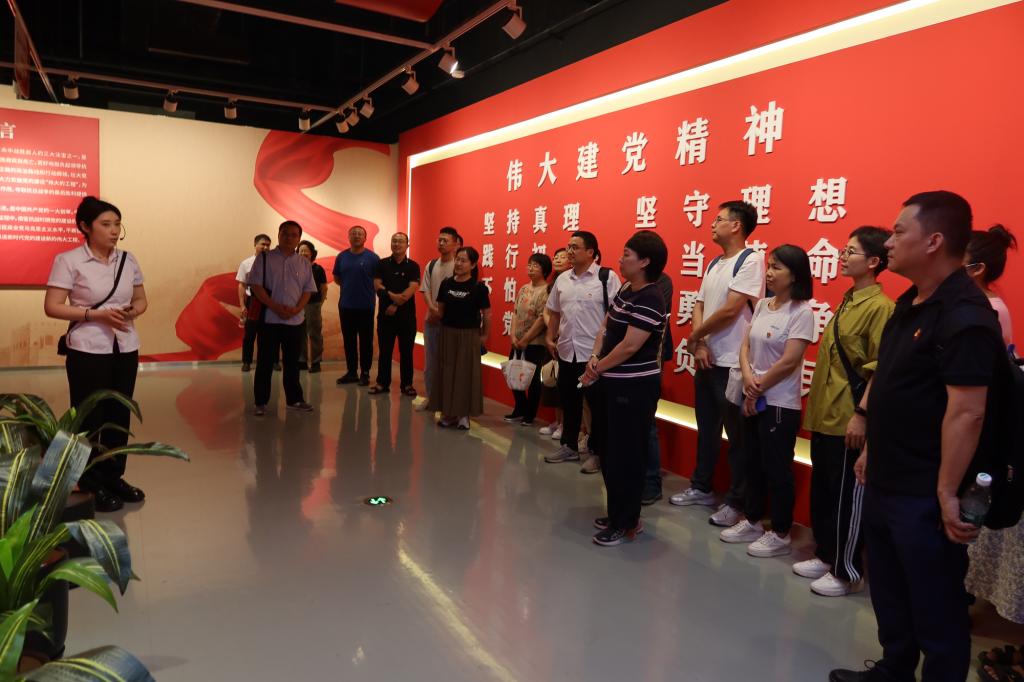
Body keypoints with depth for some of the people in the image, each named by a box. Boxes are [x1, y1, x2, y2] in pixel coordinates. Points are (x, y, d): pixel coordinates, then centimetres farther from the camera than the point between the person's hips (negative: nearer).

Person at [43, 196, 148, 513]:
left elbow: (141, 300, 14)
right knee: (89, 418, 4)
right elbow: (52, 307, -10)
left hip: (126, 349, 5)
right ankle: (93, 484, 17)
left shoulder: (128, 260, 6)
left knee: (120, 416, 11)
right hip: (87, 351, -5)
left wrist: (132, 311, -8)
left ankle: (114, 476, 25)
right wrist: (96, 314, -20)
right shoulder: (68, 261, -9)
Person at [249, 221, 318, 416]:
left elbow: (308, 290, 7)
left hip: (295, 320, 3)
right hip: (269, 319, -2)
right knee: (265, 362, 2)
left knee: (292, 363, 10)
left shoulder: (304, 263, 9)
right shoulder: (264, 258, 1)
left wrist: (296, 309, -11)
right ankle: (260, 402, 11)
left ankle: (294, 399, 20)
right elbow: (256, 286, -6)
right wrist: (276, 308, -15)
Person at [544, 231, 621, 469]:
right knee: (569, 402, 15)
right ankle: (569, 446, 30)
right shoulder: (562, 279, 10)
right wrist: (550, 338, 12)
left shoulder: (607, 277, -8)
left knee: (598, 404, 5)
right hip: (567, 352, 6)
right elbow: (554, 312, 18)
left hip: (596, 353, -6)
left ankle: (597, 453, 18)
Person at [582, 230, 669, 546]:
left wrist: (597, 369, -12)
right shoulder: (625, 290, 10)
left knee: (625, 456, 1)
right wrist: (595, 359, -6)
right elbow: (605, 327, 12)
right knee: (608, 452, 17)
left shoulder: (650, 299, -19)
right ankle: (617, 513, 31)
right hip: (613, 383, 9)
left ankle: (626, 523, 15)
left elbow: (630, 346, -23)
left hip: (634, 387, -9)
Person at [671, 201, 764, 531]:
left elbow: (731, 310, -19)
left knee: (737, 436, 3)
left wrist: (693, 336, -7)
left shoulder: (750, 259, -12)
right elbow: (699, 307, 10)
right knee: (706, 428, 18)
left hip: (733, 364, -8)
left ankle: (737, 502, 14)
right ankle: (701, 487, 31)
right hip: (706, 361, 8)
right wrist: (700, 344, -7)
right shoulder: (714, 264, 14)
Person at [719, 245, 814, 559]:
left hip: (780, 404, -7)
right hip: (752, 399, 7)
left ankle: (780, 534, 19)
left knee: (777, 470, 3)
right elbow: (746, 346, 6)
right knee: (753, 464, 17)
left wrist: (759, 389, -11)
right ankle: (752, 522, 31)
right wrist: (748, 378, -12)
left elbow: (789, 361, -19)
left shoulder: (801, 312, -15)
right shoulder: (762, 305, 7)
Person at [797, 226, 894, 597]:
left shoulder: (880, 307, -15)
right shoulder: (846, 301, 11)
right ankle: (826, 555, 33)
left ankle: (847, 572, 19)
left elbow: (880, 369, -19)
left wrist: (861, 415, -19)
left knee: (847, 496, 4)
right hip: (823, 415, 9)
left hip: (849, 420, -9)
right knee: (821, 491, 17)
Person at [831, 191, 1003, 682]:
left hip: (924, 496, -9)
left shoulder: (965, 316, -21)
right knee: (889, 595, 24)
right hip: (884, 483, 9)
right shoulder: (911, 302, 9)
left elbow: (966, 412, -25)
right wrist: (872, 452, 18)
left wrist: (946, 493, -24)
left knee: (935, 608, 9)